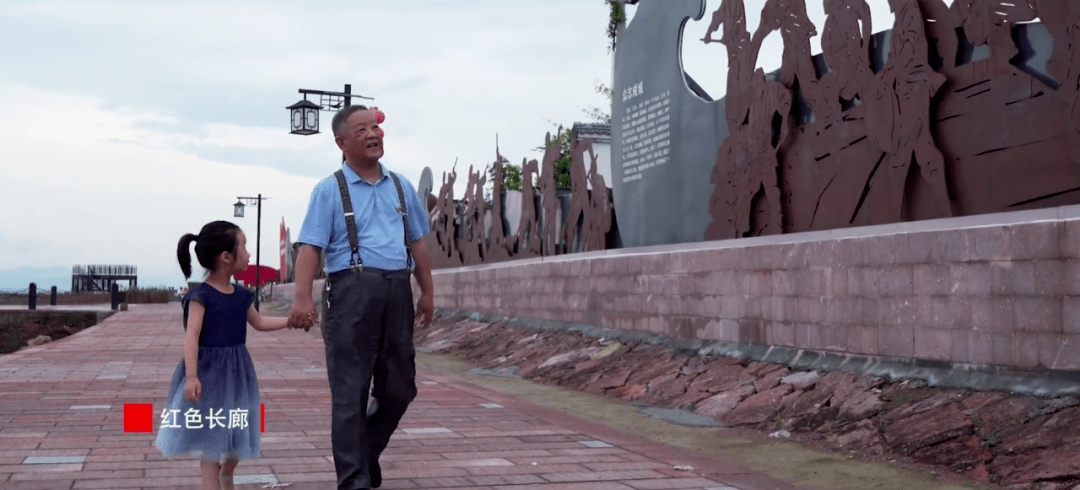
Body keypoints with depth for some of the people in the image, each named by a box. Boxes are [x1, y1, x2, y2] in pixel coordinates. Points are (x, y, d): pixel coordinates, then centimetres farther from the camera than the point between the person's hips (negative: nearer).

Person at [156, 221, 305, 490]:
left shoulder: (241, 295, 6)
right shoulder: (201, 295, -15)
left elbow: (259, 323, 23)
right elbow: (192, 337, -22)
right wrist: (192, 377, -30)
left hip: (236, 371, 7)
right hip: (209, 371, -7)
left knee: (237, 434, 17)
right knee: (212, 440, -1)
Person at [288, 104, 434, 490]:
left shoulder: (401, 186, 16)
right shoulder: (330, 190, 1)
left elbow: (417, 242, 20)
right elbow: (310, 247, -7)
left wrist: (427, 292, 14)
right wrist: (302, 298, -18)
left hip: (397, 289, 5)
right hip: (352, 289, -5)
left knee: (399, 388, 10)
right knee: (351, 391, 0)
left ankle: (368, 451, 33)